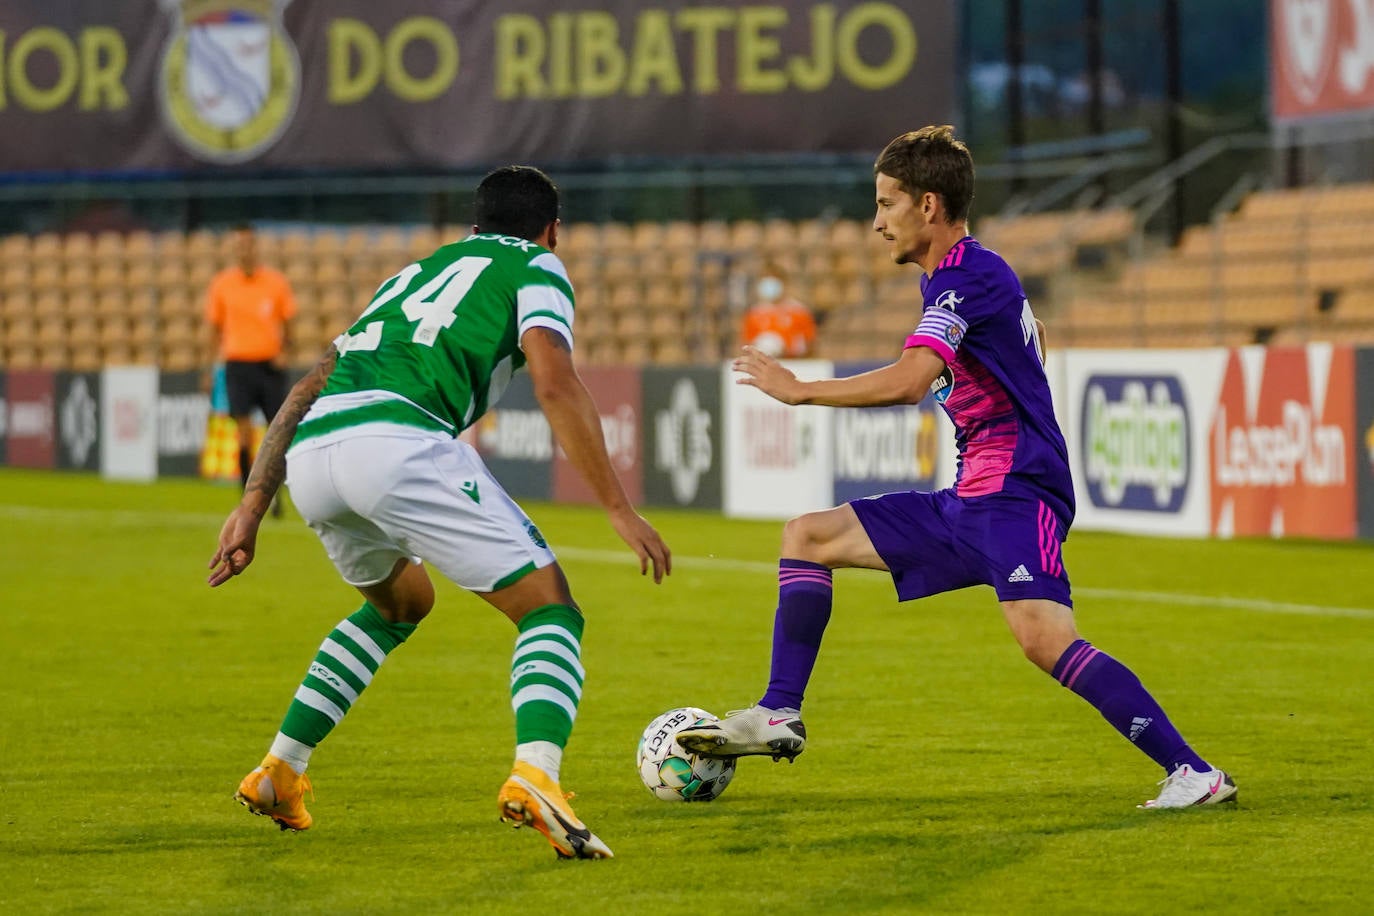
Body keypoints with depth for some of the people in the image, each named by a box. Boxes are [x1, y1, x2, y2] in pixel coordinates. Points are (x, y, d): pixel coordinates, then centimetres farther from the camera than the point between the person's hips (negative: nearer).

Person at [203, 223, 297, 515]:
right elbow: (215, 327, 9)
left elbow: (287, 323, 9)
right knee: (244, 430, -11)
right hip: (238, 363, -1)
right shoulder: (222, 284, 2)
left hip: (270, 365, 1)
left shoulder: (276, 282, 2)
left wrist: (284, 352, -8)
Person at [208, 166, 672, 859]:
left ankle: (279, 771, 29)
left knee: (402, 604, 34)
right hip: (397, 436, -7)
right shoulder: (535, 268, 18)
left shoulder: (415, 273, 37)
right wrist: (619, 509, -2)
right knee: (550, 611, 2)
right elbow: (555, 384, -1)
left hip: (308, 458, 7)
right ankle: (534, 777, -26)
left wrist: (253, 504, 28)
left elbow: (307, 390, 30)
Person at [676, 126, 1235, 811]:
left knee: (1042, 636, -30)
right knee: (807, 537, 12)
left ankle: (1193, 772, -28)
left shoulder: (969, 276, -13)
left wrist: (798, 390, -18)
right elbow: (1036, 340, 37)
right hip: (967, 501, 11)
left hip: (1017, 495, -11)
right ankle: (779, 717, 10)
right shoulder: (949, 278, 17)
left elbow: (909, 380, -28)